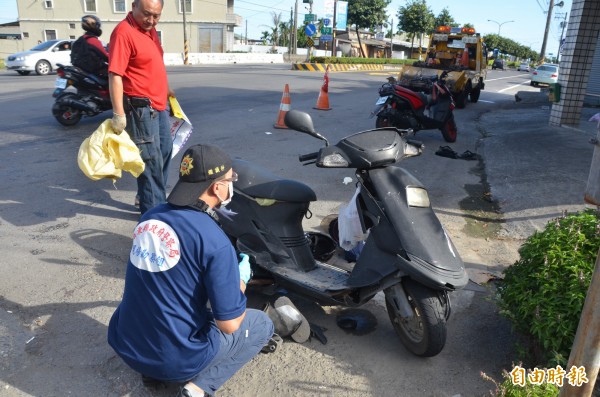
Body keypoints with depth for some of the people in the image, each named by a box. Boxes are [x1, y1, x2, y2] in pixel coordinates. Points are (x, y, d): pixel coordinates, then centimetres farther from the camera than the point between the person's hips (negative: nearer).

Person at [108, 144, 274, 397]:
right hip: (176, 357, -6)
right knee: (262, 324, 12)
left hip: (125, 345, 7)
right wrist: (241, 279, 1)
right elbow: (229, 324, -17)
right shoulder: (214, 241, -22)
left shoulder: (149, 217, -1)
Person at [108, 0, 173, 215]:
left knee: (165, 151, 20)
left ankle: (156, 197, 38)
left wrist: (165, 89, 31)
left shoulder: (149, 29, 9)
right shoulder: (124, 32, -19)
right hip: (141, 107, -10)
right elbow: (115, 75, -24)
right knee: (151, 160, -2)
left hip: (159, 104, 10)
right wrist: (118, 114, -29)